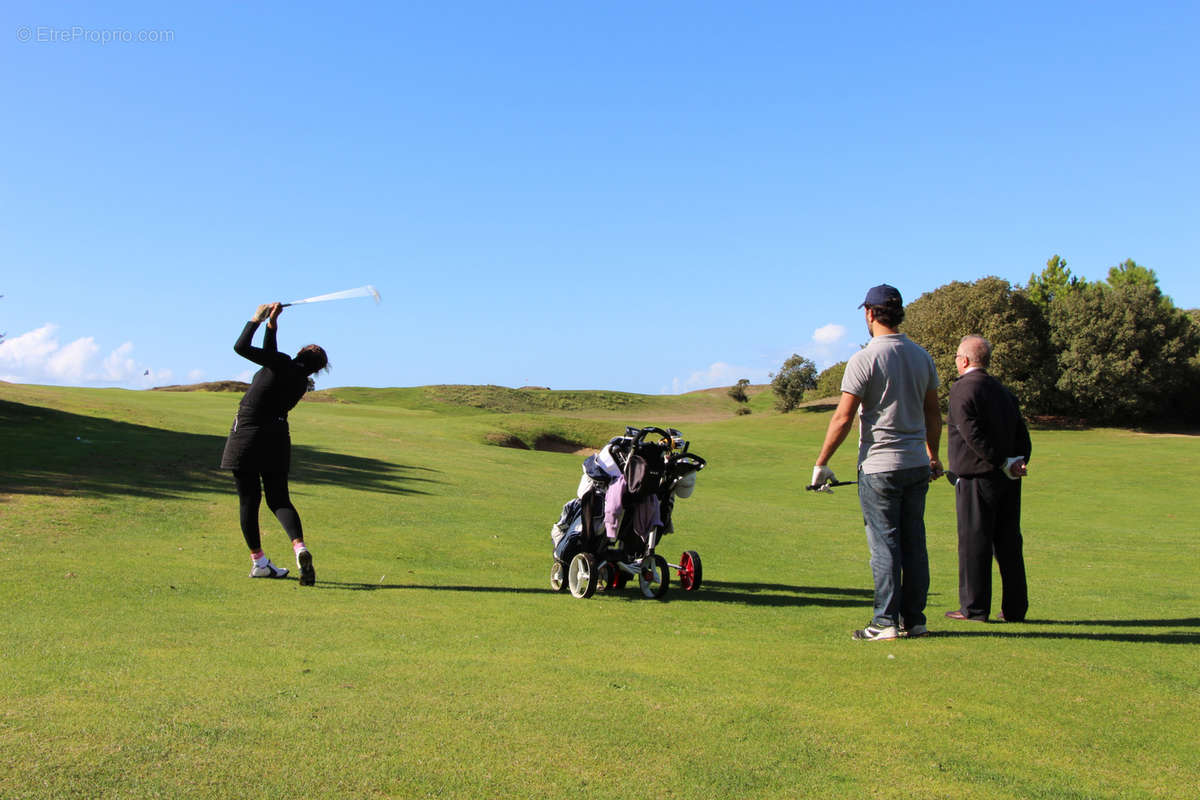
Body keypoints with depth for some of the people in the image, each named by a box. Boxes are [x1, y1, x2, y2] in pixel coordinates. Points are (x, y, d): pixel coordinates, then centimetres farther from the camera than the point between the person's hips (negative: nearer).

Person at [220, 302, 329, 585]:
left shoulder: (281, 363, -10)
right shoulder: (302, 383, 8)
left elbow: (241, 347, -9)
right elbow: (269, 357, 22)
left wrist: (257, 319, 2)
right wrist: (271, 325, 19)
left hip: (247, 435, -4)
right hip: (277, 437, 4)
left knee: (249, 500, 5)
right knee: (279, 498, 7)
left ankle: (259, 562, 10)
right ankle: (300, 547, -19)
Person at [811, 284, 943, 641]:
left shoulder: (865, 359, -12)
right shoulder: (922, 356, 8)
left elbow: (843, 418, -13)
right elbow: (933, 414, 16)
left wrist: (821, 463, -5)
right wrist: (933, 456, 28)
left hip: (879, 467, -6)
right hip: (917, 464, 6)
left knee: (885, 545, -1)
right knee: (914, 544, 10)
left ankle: (886, 622, 2)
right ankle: (914, 620, 16)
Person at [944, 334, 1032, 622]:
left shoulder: (962, 388, -8)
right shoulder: (1003, 391, 16)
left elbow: (972, 433, -18)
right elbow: (1022, 434, 13)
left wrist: (1002, 462, -15)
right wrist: (1018, 461, 3)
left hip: (976, 477, -7)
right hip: (1008, 480, 7)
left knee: (974, 542, -1)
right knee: (1008, 543, 11)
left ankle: (974, 607, 2)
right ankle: (1015, 608, 15)